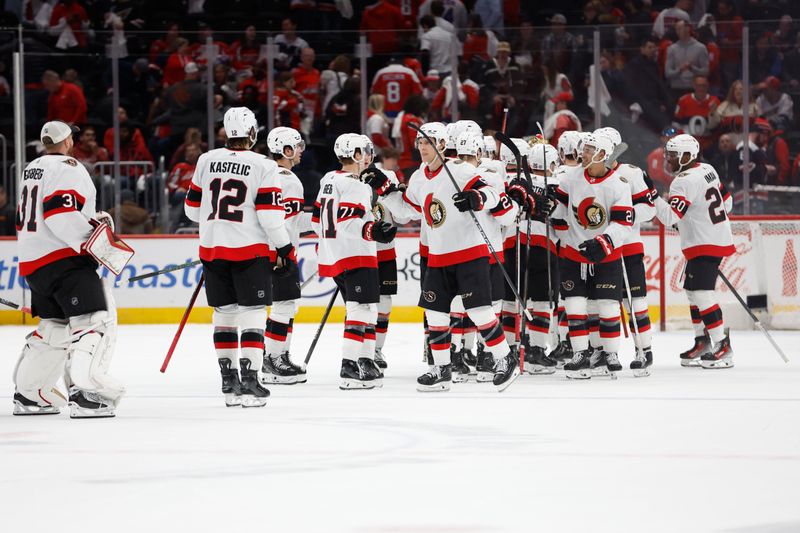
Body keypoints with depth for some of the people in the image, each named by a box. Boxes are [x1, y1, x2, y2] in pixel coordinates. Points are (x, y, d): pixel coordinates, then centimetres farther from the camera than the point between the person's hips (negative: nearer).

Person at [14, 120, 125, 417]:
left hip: (32, 261, 10)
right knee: (96, 319, -14)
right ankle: (85, 393, -27)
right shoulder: (67, 167, -9)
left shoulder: (31, 169, 20)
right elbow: (60, 211, -23)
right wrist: (87, 237, -24)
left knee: (54, 325, 21)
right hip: (63, 258, -10)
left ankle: (27, 393, 24)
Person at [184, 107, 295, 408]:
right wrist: (284, 248, -1)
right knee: (252, 314, -2)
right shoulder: (263, 166, -10)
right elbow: (269, 213, -13)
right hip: (250, 249, -4)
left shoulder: (207, 161, 3)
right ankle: (249, 382, -10)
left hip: (213, 248, 5)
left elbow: (193, 207, 11)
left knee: (224, 313, 13)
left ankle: (229, 382, 16)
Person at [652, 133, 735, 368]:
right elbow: (726, 201, 18)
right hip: (720, 238, 10)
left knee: (702, 293, -14)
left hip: (705, 244, -10)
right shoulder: (708, 170, 10)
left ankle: (723, 347, -17)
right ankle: (703, 342, 21)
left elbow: (670, 217, -27)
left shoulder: (684, 182, -18)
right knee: (692, 289, 16)